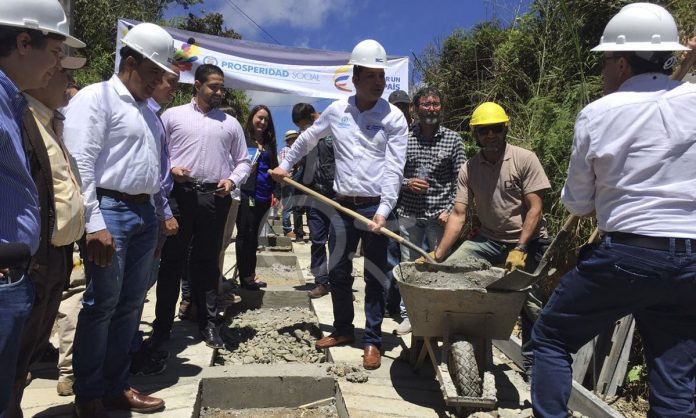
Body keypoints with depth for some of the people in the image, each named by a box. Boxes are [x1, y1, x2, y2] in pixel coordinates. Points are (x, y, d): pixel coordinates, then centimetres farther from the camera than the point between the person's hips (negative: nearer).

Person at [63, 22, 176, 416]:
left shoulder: (149, 110, 19)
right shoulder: (96, 97, -5)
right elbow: (80, 163, -15)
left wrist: (160, 216, 17)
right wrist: (94, 224, -20)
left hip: (145, 213, 8)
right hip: (111, 210, -7)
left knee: (130, 305, 11)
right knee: (101, 305, 0)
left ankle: (116, 386, 24)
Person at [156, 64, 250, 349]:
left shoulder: (230, 123, 14)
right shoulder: (173, 115, 9)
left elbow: (243, 161, 15)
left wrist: (232, 180, -3)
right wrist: (170, 170, -10)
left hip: (215, 198, 2)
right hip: (180, 194, -1)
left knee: (208, 261, 8)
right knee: (172, 260, 4)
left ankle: (208, 323, 16)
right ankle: (163, 324, 15)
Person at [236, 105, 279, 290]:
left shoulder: (269, 143, 16)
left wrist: (274, 191, 10)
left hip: (263, 195, 6)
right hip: (246, 192, -6)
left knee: (254, 233, 12)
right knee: (245, 233, -2)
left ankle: (250, 274, 20)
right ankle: (244, 275, 4)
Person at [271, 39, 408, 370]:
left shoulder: (394, 117, -4)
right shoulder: (336, 110, 6)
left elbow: (394, 168, -11)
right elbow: (308, 138, 22)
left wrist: (384, 210, -20)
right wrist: (285, 164, 25)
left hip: (376, 206, -3)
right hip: (343, 205, 4)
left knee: (375, 276, 4)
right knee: (338, 272, 12)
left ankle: (372, 340, 17)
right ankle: (343, 330, 31)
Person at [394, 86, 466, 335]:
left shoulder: (453, 140, 2)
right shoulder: (404, 138, 5)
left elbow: (459, 179, 1)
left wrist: (450, 209, -9)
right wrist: (407, 183, -10)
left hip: (440, 214, -1)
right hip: (409, 213, 2)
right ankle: (408, 314, 20)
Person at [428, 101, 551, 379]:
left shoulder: (525, 160, -11)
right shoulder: (468, 168, -2)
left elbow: (535, 209, -13)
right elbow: (458, 214, -6)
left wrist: (520, 249, -22)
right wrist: (437, 254, -15)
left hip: (527, 241, -3)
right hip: (488, 239, 3)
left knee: (531, 304, -7)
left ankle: (532, 365, 14)